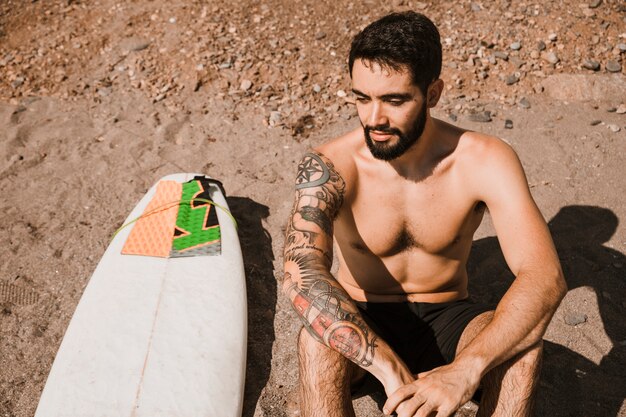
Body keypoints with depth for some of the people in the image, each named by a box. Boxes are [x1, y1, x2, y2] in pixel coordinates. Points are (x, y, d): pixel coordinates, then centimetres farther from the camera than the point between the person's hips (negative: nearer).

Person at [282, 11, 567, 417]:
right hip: (364, 322, -1)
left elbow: (545, 277, -29)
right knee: (318, 343, -34)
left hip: (446, 321, 1)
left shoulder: (484, 161, -19)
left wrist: (465, 370, -44)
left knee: (521, 344, -29)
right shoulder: (328, 167, -21)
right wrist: (392, 371, -44)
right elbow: (302, 276, -35)